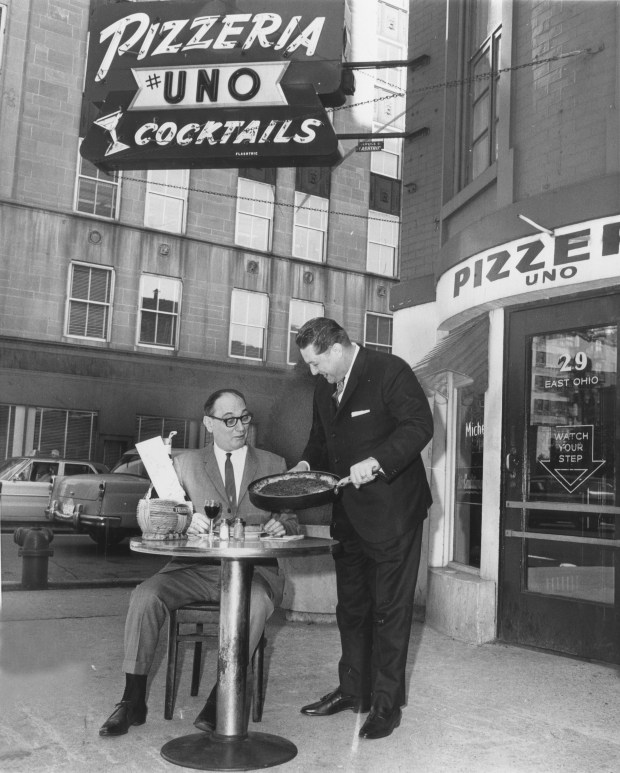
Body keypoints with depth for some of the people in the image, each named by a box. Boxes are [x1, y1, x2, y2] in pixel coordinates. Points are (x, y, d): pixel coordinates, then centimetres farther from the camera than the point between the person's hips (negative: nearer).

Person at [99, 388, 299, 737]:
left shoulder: (274, 465, 13)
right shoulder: (185, 464, 13)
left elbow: (291, 522, 14)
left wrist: (282, 527, -11)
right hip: (196, 567, 1)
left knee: (257, 602, -35)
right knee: (145, 595, -25)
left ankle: (221, 697, -22)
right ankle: (133, 701, -11)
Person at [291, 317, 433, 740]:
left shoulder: (390, 371, -13)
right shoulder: (325, 388, 10)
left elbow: (420, 425, -20)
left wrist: (377, 461, -30)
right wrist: (308, 463, 1)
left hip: (392, 511, -8)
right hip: (349, 514, 8)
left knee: (390, 609, 1)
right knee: (351, 606, 16)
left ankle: (387, 702, 14)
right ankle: (354, 690, 30)